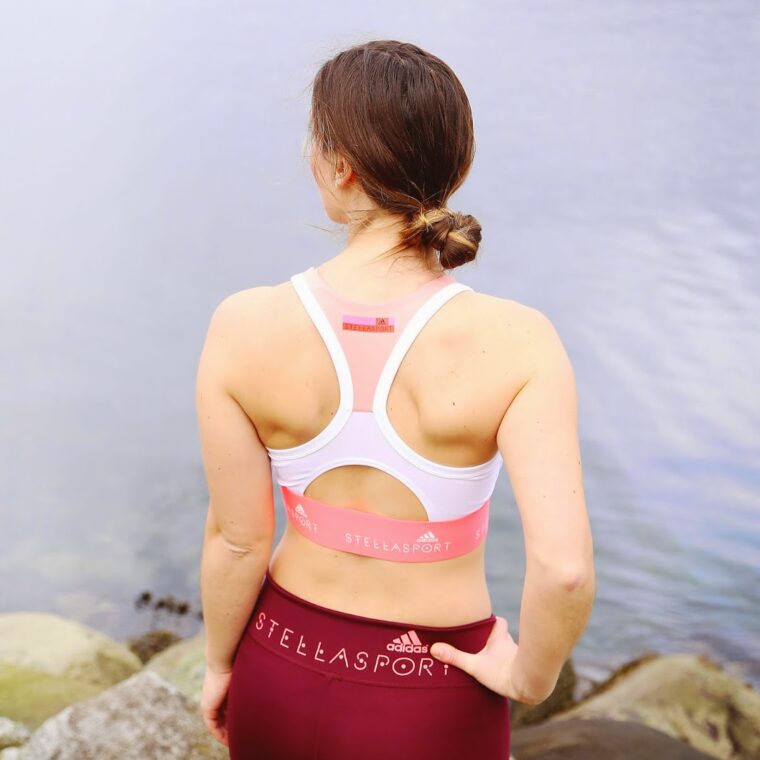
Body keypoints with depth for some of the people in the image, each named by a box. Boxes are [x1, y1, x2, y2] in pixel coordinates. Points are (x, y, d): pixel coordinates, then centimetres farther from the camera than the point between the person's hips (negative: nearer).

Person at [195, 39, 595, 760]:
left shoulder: (243, 327, -19)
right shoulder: (515, 342, -23)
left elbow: (237, 539, -11)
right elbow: (563, 567, -29)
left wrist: (219, 665, 7)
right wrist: (531, 677, -8)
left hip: (283, 669, 2)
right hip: (432, 702, -1)